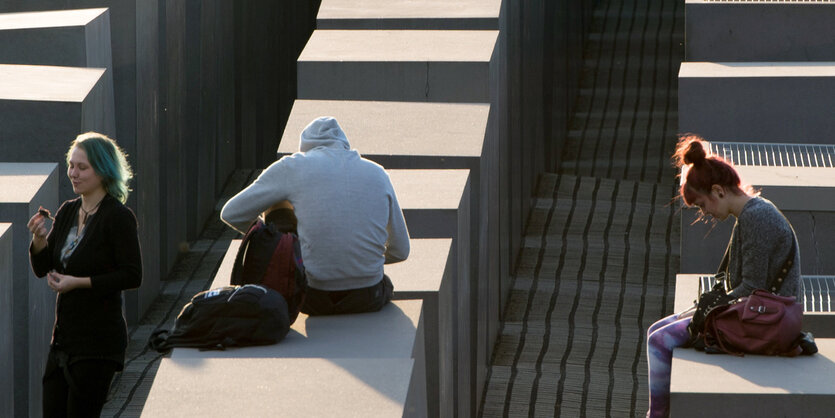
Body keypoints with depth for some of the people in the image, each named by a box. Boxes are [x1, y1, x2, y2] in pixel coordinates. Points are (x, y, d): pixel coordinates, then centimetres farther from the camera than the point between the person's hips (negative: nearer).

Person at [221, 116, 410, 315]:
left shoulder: (293, 167, 2)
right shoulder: (378, 173, 9)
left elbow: (232, 213, 8)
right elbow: (400, 251, 15)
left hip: (314, 297, -2)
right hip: (366, 298, 2)